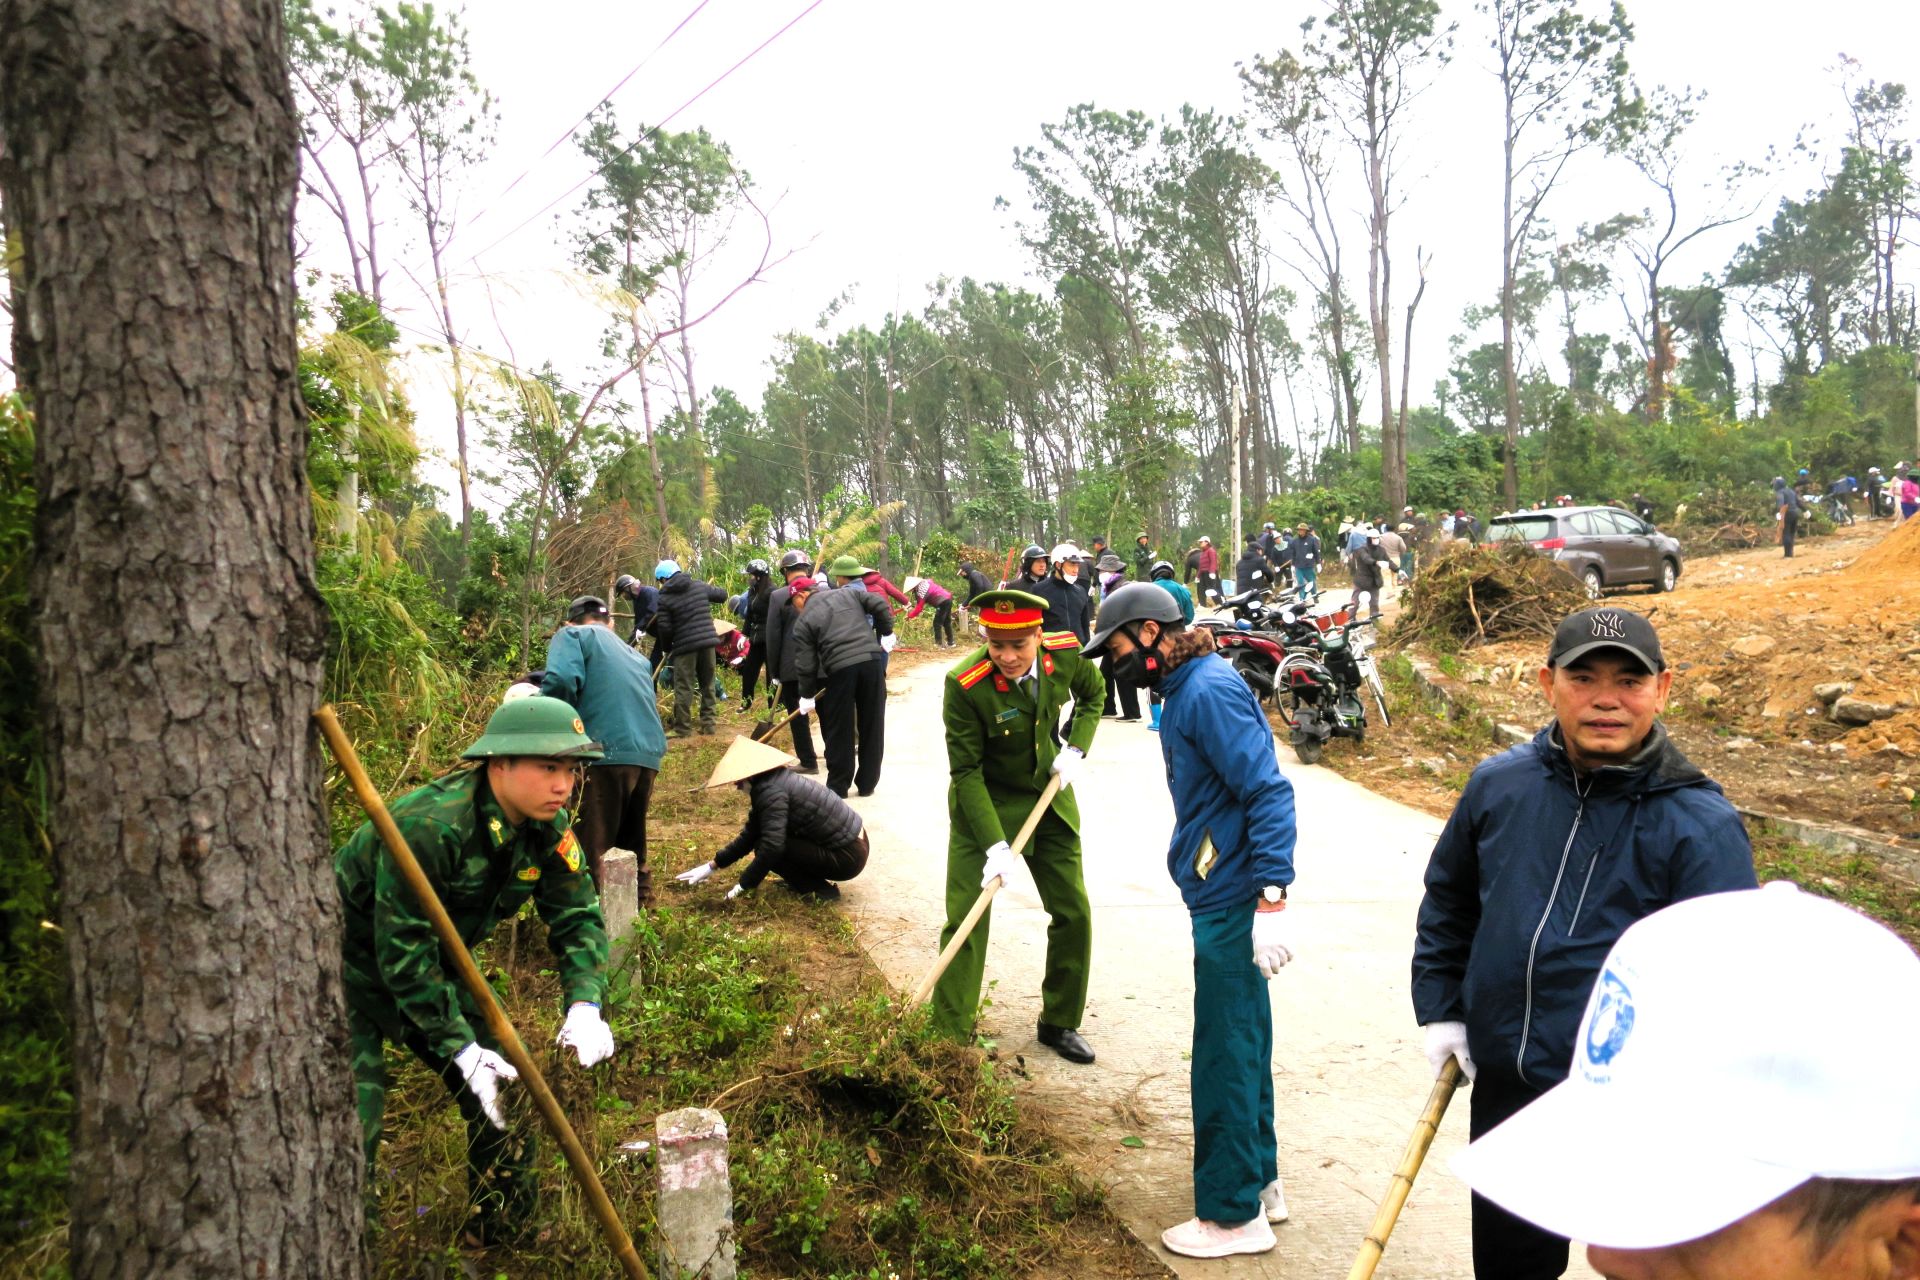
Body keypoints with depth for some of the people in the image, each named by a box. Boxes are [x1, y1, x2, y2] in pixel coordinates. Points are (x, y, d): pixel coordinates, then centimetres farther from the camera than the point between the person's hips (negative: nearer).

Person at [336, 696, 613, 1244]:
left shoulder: (549, 828, -13)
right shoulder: (430, 824, -36)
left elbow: (578, 919, -9)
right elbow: (401, 951, -32)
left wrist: (585, 1004, -28)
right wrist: (461, 1049, -31)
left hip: (437, 959, 7)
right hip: (355, 962, -7)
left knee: (508, 1088, 6)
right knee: (352, 1123, -14)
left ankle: (504, 1238, 26)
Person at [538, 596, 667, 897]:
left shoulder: (573, 635, 9)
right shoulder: (634, 654, 31)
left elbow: (561, 682, -9)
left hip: (608, 752, -7)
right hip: (649, 755, 7)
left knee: (592, 852, -1)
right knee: (630, 843, 22)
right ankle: (640, 903, 30)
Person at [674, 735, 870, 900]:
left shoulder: (771, 792, -22)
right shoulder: (772, 780, 9)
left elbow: (771, 847, -29)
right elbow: (749, 835, 13)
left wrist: (742, 887, -19)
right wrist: (712, 865, 14)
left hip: (847, 857, -10)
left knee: (765, 848, -11)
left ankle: (820, 889, -5)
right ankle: (808, 880, 14)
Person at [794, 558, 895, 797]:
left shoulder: (804, 621, 9)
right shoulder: (849, 594, 17)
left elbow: (805, 664, 5)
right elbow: (880, 605, 4)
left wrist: (807, 696, 14)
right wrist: (886, 634, 15)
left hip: (839, 669, -3)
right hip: (872, 660, 3)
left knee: (839, 732, 10)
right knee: (872, 726, 13)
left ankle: (838, 787, 18)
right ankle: (867, 783, 22)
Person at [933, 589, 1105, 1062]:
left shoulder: (1066, 653, -17)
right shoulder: (964, 685, -28)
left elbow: (1092, 694, 7)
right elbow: (966, 771, -22)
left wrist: (1077, 747, -9)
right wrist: (996, 845, -27)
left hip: (1048, 796, 4)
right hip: (985, 805, -4)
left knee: (1074, 912, 7)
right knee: (966, 918, -6)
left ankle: (1060, 1023, 26)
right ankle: (950, 1036, 8)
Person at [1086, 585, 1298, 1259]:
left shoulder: (1209, 691, -18)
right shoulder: (1184, 690, 13)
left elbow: (1268, 793, -23)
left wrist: (1271, 899, -27)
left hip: (1231, 902, -10)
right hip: (1226, 899, 10)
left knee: (1224, 1057, 1)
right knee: (1241, 1046, 20)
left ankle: (1233, 1214, 15)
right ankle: (1259, 1182, 35)